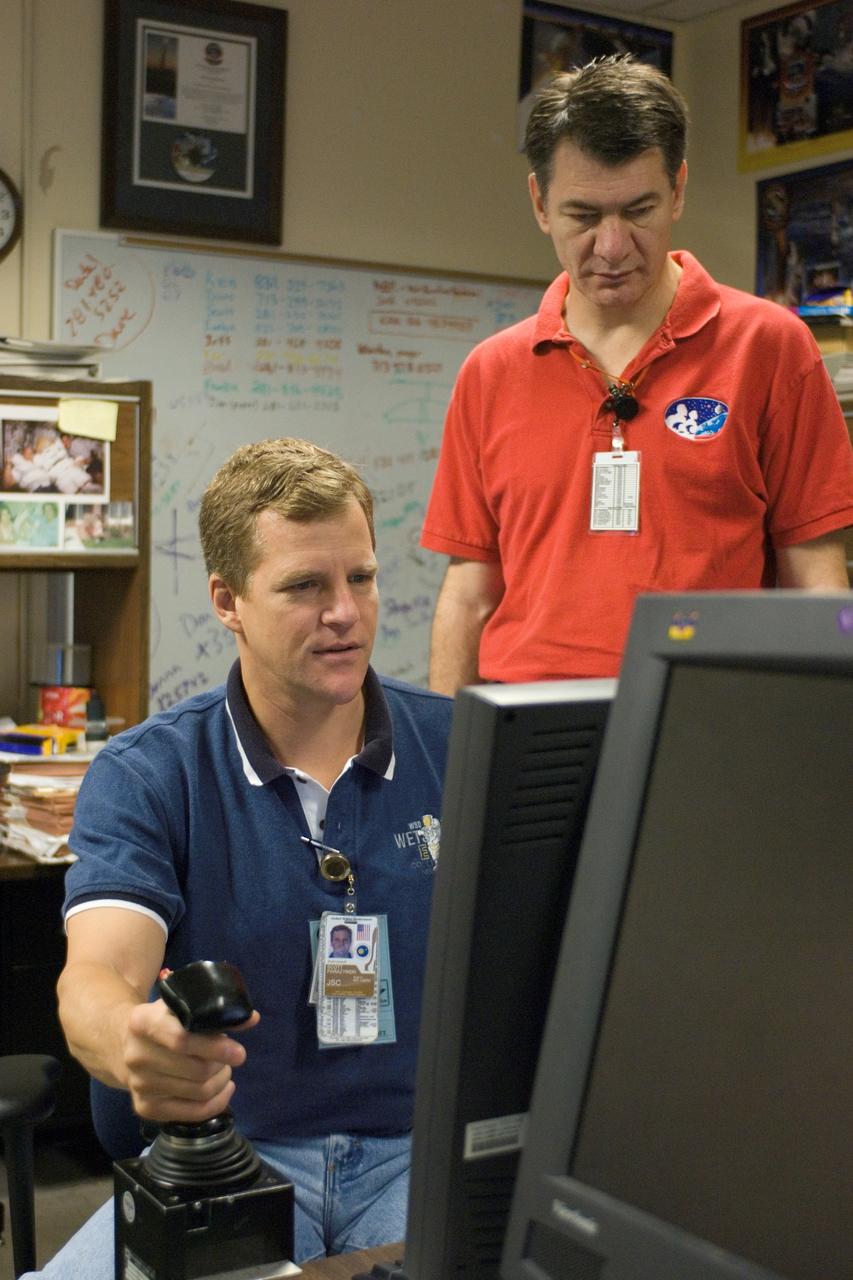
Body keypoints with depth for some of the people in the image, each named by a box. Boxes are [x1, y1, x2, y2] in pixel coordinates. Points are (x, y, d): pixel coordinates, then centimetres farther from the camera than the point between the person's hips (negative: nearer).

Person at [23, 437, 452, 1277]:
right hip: (228, 1147, 0)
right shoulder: (144, 775, -1)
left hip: (426, 1145, 1)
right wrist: (134, 1045, -41)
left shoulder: (463, 750, 3)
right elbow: (97, 972, -16)